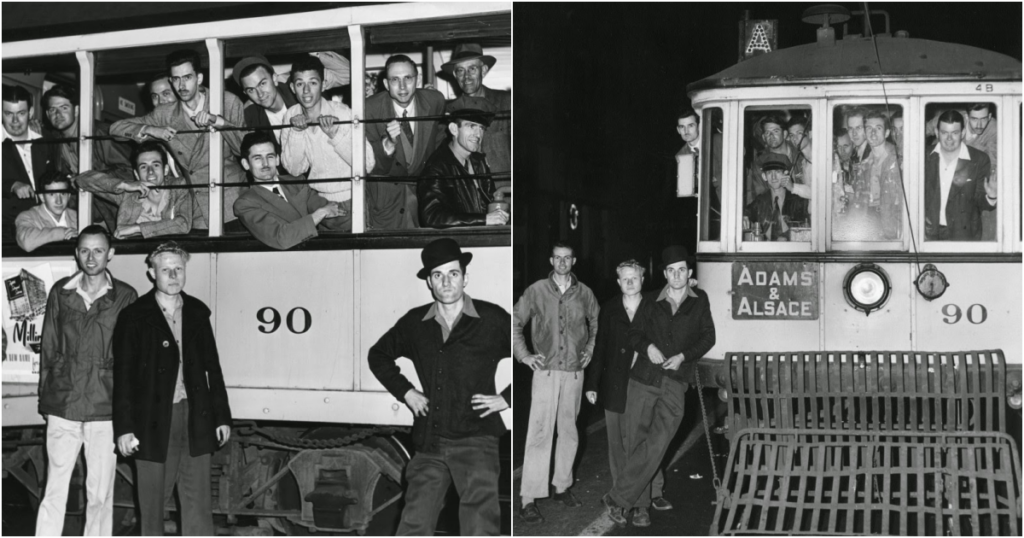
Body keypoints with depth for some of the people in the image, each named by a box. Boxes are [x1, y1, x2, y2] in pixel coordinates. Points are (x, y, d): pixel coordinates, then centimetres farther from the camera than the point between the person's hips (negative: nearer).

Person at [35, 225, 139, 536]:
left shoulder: (125, 297, 2)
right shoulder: (61, 292, 8)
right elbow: (48, 348, 11)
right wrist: (45, 398, 8)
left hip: (106, 408, -1)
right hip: (63, 406, 1)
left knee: (100, 494, 4)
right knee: (54, 491, 2)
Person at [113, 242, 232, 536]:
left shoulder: (197, 312, 8)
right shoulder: (134, 316, -2)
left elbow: (212, 366, 11)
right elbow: (123, 376, -4)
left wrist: (222, 416, 9)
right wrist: (124, 428, -9)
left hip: (195, 419, 3)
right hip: (153, 421, -2)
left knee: (198, 501, 3)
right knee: (152, 499, 7)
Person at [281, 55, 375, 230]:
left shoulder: (342, 113, -17)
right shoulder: (291, 115, -4)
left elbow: (367, 165, -20)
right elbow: (294, 169, -5)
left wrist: (335, 135, -30)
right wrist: (296, 133, -19)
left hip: (350, 198, -3)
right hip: (319, 199, 3)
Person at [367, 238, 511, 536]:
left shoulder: (493, 319, 0)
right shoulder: (414, 323, 9)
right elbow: (379, 355, 27)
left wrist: (507, 398, -1)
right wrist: (405, 391, 14)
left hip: (476, 441, -3)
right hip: (429, 444, 4)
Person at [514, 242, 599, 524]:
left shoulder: (584, 293, 5)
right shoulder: (536, 291, -2)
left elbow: (596, 323, 21)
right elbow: (515, 323, 5)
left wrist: (590, 350, 11)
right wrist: (523, 354, -2)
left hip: (574, 372, 3)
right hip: (546, 371, -3)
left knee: (569, 431, 11)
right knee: (539, 433, -8)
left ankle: (562, 487, 25)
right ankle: (529, 500, -7)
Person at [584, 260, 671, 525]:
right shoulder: (609, 310, 4)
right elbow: (598, 348, 4)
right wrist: (591, 384, 1)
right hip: (614, 389, 1)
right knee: (618, 445, 7)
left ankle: (654, 493, 10)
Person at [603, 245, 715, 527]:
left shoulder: (700, 300, 8)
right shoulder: (650, 301, 8)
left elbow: (708, 337, 8)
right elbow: (634, 333, 13)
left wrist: (683, 356, -6)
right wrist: (647, 347, -8)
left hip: (675, 383, -1)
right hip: (643, 379, 1)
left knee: (657, 444, -14)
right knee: (639, 442, 3)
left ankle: (618, 498, -6)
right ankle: (640, 504, 13)